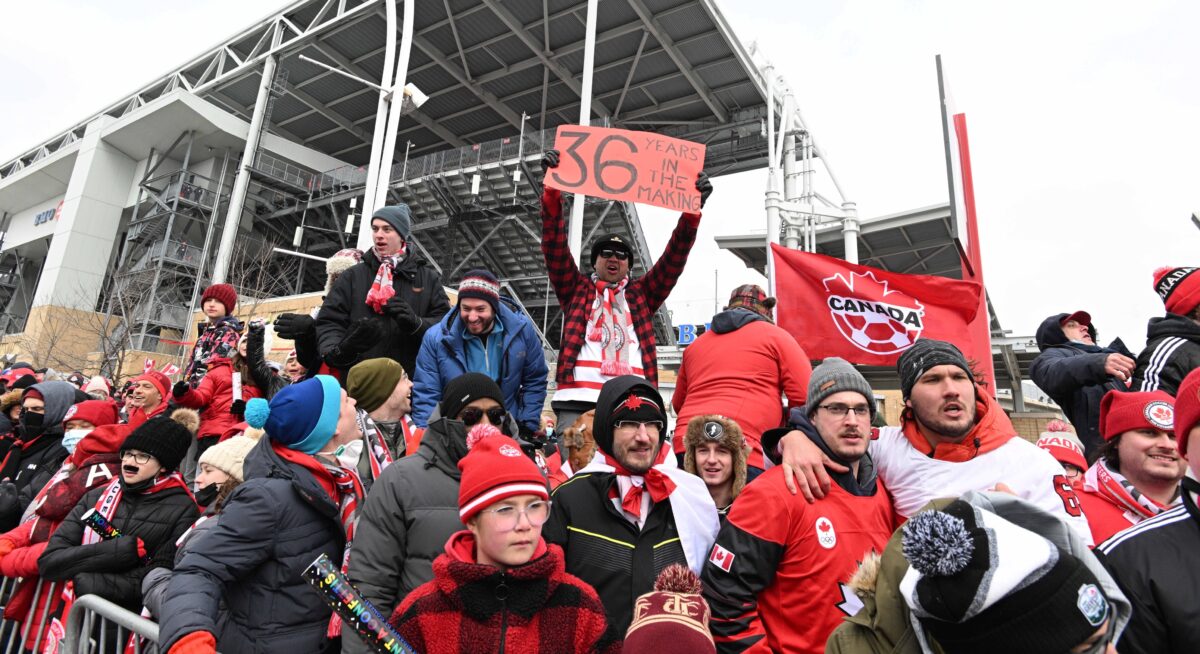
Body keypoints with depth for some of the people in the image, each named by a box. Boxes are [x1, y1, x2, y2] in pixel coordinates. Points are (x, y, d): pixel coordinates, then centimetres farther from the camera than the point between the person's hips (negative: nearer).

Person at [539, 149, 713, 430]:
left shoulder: (642, 293, 23)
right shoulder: (576, 288, 20)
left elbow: (674, 258, 15)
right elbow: (555, 247, 10)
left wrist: (693, 209, 5)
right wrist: (552, 189, 1)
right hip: (578, 398, -1)